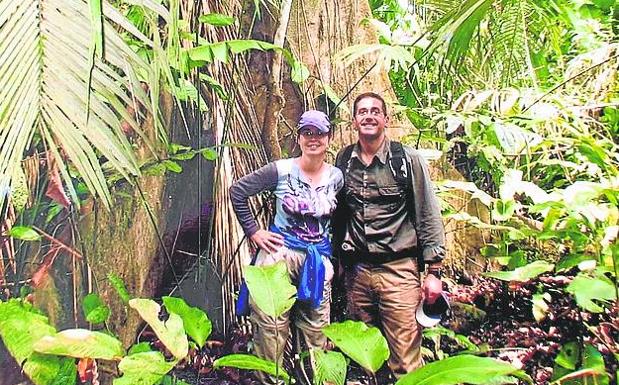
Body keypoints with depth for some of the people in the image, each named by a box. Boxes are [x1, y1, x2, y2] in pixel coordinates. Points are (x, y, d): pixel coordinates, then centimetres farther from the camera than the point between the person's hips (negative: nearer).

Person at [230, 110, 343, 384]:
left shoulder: (336, 177, 3)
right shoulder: (281, 170, -5)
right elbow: (237, 191, 0)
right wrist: (253, 231, -3)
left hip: (319, 261, 3)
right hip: (279, 254, -2)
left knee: (317, 333, 12)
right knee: (270, 327, 3)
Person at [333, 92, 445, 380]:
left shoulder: (407, 159, -3)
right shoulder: (343, 160, 7)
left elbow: (429, 217, -2)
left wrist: (433, 271, -6)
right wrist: (339, 260, 14)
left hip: (398, 270, -3)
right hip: (356, 271, 4)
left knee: (406, 361, 0)